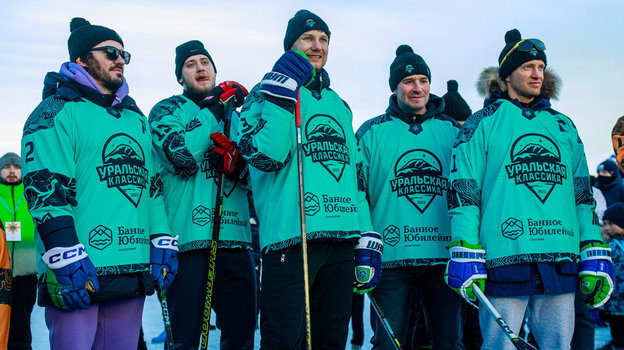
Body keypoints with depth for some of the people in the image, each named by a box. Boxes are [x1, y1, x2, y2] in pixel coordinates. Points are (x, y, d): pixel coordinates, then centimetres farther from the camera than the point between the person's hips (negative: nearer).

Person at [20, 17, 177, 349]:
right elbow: (45, 188, -12)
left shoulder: (137, 120, 22)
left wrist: (162, 242, 12)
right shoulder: (57, 112, -1)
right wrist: (68, 258, -20)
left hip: (134, 272, 7)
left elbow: (153, 185, 23)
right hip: (78, 273, -6)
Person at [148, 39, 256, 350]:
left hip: (236, 240, 5)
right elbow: (183, 157, -13)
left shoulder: (234, 116, 22)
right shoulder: (168, 111, 7)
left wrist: (236, 165, -6)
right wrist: (214, 109, -8)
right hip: (189, 240, -5)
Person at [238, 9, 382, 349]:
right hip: (290, 240, -6)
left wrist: (368, 240, 14)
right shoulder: (266, 94, 5)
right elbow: (265, 155, -14)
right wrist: (282, 95, -15)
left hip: (341, 242, 6)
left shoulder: (339, 105, 22)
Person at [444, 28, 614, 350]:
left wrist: (596, 258, 10)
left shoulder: (564, 126, 18)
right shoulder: (481, 124, 5)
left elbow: (583, 193, 17)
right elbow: (463, 191, -1)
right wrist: (465, 258, -9)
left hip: (561, 263, 4)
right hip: (504, 260, -4)